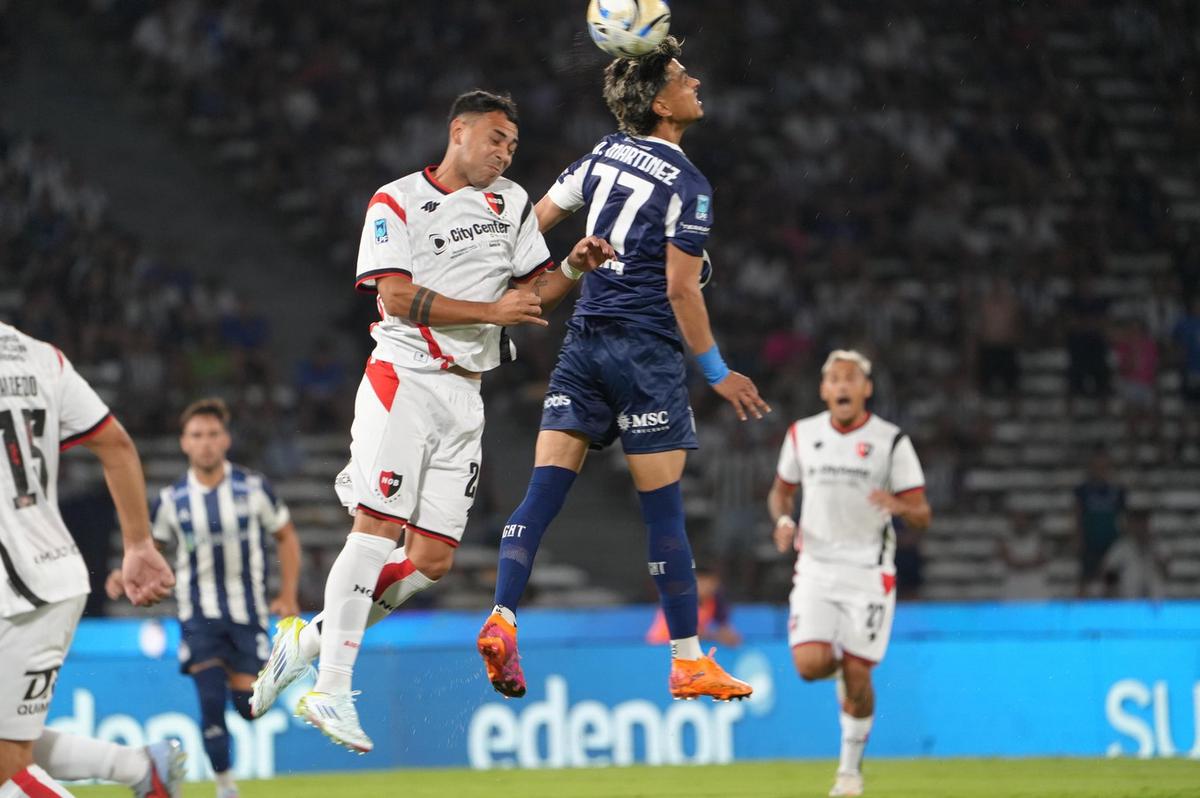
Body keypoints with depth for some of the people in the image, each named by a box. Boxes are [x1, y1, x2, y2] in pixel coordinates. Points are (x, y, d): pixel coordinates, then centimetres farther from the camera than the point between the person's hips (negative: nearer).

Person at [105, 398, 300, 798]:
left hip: (247, 611, 0)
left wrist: (288, 595, 1)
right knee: (211, 704, -11)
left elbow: (286, 537, 8)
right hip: (199, 617, 0)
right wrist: (126, 576, -12)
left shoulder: (253, 488, -3)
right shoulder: (172, 500, -2)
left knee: (246, 705, -4)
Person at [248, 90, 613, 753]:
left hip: (464, 396, 6)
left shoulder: (510, 203, 17)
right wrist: (491, 310, -15)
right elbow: (398, 297, -12)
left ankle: (309, 639, 13)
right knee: (378, 525, -17)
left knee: (432, 560, -1)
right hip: (404, 380, -6)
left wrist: (573, 267, -1)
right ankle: (331, 689, -18)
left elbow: (533, 292, 19)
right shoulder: (397, 203, -1)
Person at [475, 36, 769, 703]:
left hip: (582, 343, 6)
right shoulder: (687, 186, -10)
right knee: (663, 509, 0)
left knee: (542, 493, 1)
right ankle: (689, 661, 5)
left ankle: (502, 618, -15)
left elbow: (534, 221, 15)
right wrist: (717, 373, -3)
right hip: (645, 351, -6)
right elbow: (681, 290, -12)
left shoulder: (602, 156, 9)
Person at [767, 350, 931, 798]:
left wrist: (900, 506, -26)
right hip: (815, 568, 2)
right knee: (810, 664, -16)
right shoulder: (802, 435, 5)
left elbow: (922, 516, -3)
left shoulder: (891, 441, -3)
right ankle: (838, 666, 22)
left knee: (857, 676, -5)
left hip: (868, 573, -2)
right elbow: (781, 490, 20)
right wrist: (783, 519, -2)